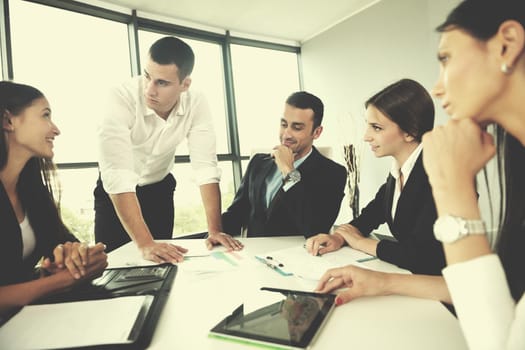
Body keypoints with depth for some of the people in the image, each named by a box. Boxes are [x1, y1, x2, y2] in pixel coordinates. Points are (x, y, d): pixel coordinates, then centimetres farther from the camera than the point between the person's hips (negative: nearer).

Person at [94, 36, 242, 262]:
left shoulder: (196, 104, -23)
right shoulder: (122, 100, -33)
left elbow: (206, 168, -25)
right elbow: (117, 178, -38)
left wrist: (215, 230, -31)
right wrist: (144, 243, -44)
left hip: (160, 189, 3)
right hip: (116, 192, -2)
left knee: (162, 260, 7)